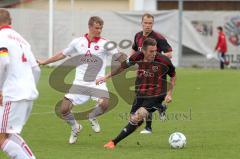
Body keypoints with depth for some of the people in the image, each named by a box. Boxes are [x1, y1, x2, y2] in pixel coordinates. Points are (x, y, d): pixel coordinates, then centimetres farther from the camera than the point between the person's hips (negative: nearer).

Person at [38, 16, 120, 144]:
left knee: (104, 104, -29)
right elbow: (62, 54, 21)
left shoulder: (105, 43, -1)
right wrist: (43, 62, 25)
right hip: (80, 83, 2)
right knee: (64, 109, -9)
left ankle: (93, 117, 8)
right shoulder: (77, 42, 8)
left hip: (97, 83, -2)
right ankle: (75, 127, 24)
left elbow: (119, 57, -9)